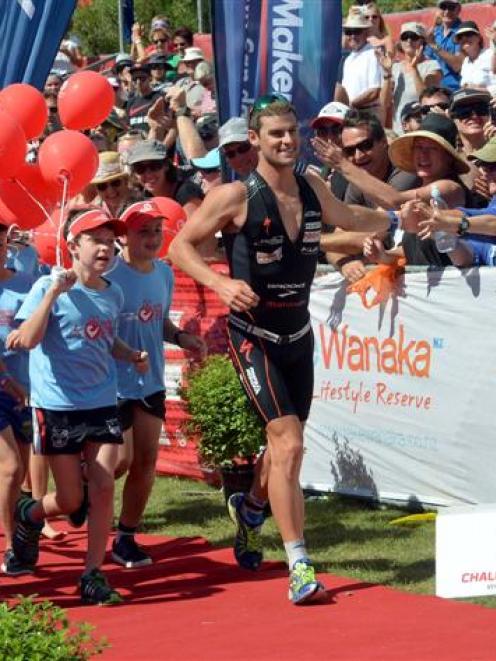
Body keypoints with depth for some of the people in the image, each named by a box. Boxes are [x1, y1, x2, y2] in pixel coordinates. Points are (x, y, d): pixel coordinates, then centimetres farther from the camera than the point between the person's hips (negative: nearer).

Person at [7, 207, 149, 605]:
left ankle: (93, 576, 2)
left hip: (103, 405, 4)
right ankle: (30, 514, 37)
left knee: (103, 488, -6)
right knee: (71, 500, 3)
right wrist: (53, 292, -25)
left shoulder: (113, 294, 7)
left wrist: (132, 356, 5)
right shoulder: (50, 287, -10)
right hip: (58, 407, -4)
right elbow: (27, 339, -21)